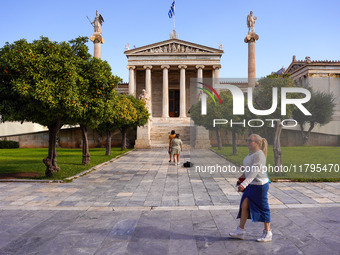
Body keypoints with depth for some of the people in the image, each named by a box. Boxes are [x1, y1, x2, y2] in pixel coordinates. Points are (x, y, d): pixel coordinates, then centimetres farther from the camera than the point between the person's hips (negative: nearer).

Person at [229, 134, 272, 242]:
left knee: (263, 209, 4)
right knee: (244, 206, 8)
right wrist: (244, 174, 34)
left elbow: (254, 172, -30)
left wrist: (244, 184, -38)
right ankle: (240, 231, 15)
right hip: (252, 185, 9)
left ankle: (268, 234, 19)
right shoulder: (251, 152, 8)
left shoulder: (259, 155, -20)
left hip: (259, 185, -9)